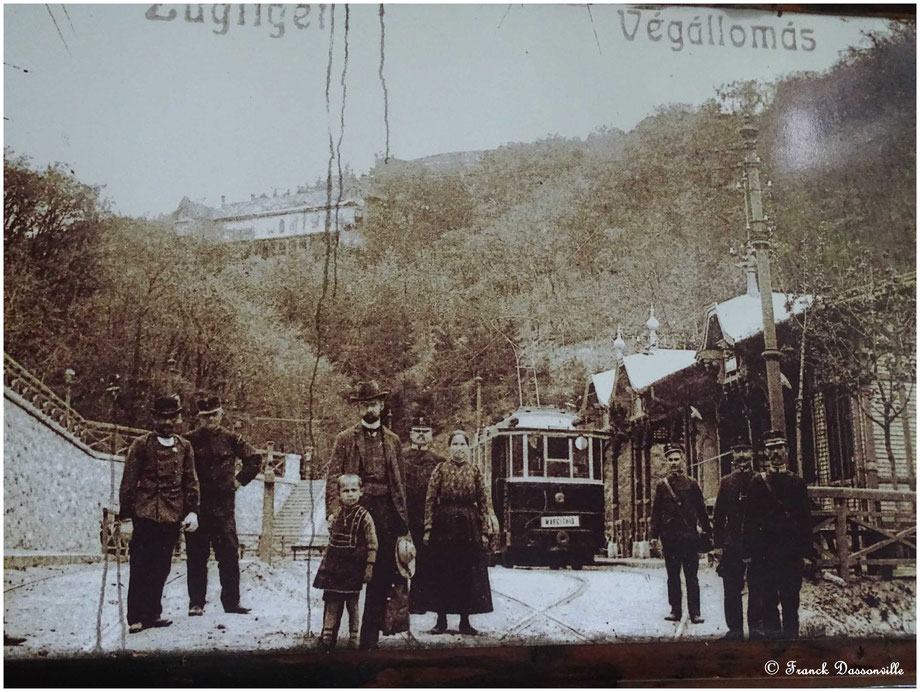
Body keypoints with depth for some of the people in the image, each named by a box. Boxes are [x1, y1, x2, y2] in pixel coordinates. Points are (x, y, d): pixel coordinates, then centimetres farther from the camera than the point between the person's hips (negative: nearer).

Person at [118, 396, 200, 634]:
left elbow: (191, 482, 11)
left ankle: (152, 614, 21)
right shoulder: (141, 445, -1)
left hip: (173, 516, 4)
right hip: (146, 514, -4)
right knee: (141, 568, -2)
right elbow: (128, 481, -1)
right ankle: (136, 618, 4)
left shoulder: (184, 447, 10)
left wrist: (192, 511, 3)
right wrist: (125, 512, -3)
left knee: (161, 568, 11)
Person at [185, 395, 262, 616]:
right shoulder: (190, 440, 1)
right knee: (197, 556, 5)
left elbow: (255, 459, 13)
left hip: (224, 505, 1)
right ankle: (196, 603, 13)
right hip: (196, 505, -1)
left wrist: (240, 480, 7)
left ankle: (231, 602, 10)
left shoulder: (230, 439, 5)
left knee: (229, 555, 2)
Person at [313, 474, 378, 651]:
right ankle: (327, 637, 13)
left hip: (353, 568, -4)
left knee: (352, 603, 2)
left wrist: (369, 568, -12)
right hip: (334, 568, 4)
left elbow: (372, 545, -8)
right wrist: (324, 566, 15)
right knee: (331, 602, 5)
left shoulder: (364, 516, -8)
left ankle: (354, 639, 13)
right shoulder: (338, 514, 7)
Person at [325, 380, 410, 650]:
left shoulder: (393, 440, 15)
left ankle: (370, 635, 8)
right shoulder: (345, 438, 8)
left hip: (386, 511, 2)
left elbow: (399, 482, 16)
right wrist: (333, 511, -12)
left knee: (382, 576, 0)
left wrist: (402, 517, 9)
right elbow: (333, 476, 1)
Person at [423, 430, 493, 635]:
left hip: (469, 527, 1)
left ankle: (465, 620, 13)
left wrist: (484, 531, 2)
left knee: (468, 575, 3)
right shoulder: (441, 469, 1)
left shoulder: (474, 472, 6)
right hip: (444, 525, -1)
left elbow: (483, 503, 7)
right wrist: (428, 528, -7)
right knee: (441, 574, 3)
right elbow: (430, 499, -1)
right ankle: (441, 620, 13)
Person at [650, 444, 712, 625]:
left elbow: (701, 509, 8)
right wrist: (655, 535, 2)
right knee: (673, 576, 7)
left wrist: (707, 532, 5)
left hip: (689, 535, -1)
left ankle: (695, 613, 2)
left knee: (691, 576, -1)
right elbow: (656, 511, 7)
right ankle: (675, 610, 13)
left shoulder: (691, 484, 5)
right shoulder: (662, 485, 7)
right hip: (669, 536, 1)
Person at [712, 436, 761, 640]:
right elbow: (718, 514, 7)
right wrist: (718, 543, 2)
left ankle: (756, 626, 17)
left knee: (757, 589, 5)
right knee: (732, 590, 3)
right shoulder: (726, 482, 7)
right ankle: (735, 628, 11)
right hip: (732, 545, 2)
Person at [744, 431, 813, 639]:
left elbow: (806, 520, 8)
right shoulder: (758, 482, 5)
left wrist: (807, 553, 3)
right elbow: (750, 520, 2)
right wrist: (749, 552, -3)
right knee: (769, 602, 3)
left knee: (791, 602, 3)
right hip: (765, 553, -1)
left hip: (791, 553, 1)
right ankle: (772, 636, 9)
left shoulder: (797, 482, 9)